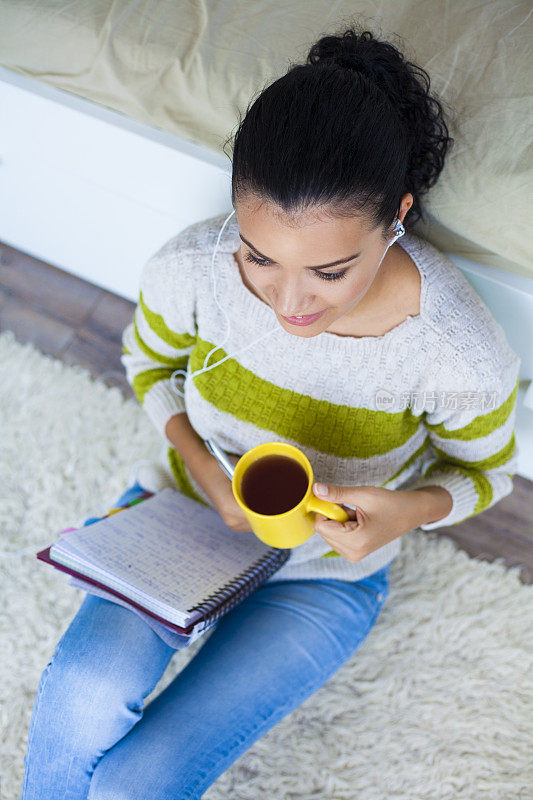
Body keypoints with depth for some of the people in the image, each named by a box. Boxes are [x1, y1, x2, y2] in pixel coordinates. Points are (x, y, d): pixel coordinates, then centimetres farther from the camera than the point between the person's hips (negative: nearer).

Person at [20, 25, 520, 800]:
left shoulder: (463, 356, -29)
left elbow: (480, 472, -7)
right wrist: (199, 462, -19)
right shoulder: (191, 270, -24)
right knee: (84, 697, -25)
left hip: (321, 576, -1)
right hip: (187, 505, 2)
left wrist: (408, 510, -30)